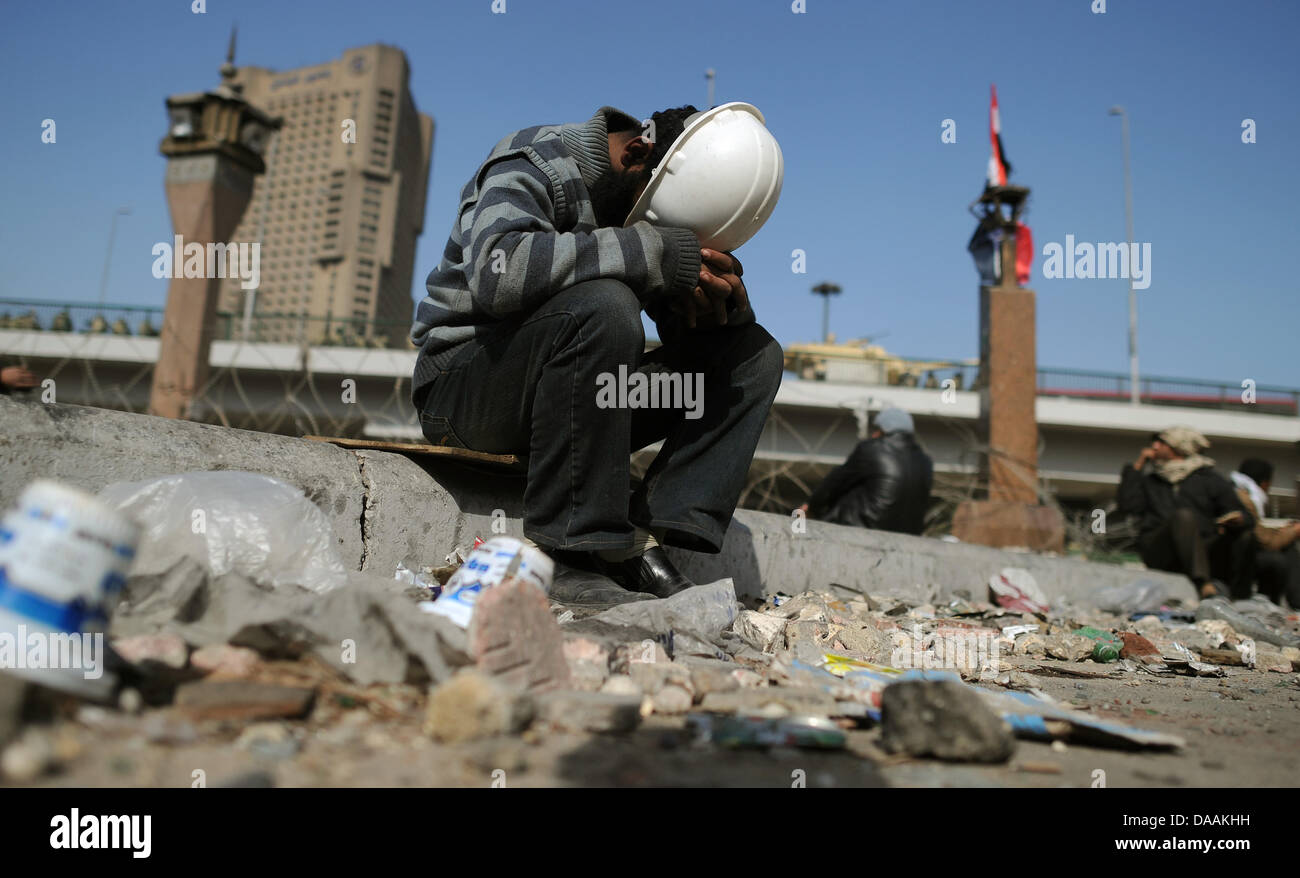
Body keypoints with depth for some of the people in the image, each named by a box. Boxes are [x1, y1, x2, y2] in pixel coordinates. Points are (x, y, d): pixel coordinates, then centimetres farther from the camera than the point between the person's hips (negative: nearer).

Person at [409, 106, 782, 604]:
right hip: (463, 386, -7)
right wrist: (654, 254, -32)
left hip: (580, 390, 7)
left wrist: (720, 293, -19)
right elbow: (496, 271, -34)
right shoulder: (533, 163, -12)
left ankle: (644, 541, -17)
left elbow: (689, 334, 5)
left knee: (756, 354, -4)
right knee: (603, 305, -36)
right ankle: (567, 554, -29)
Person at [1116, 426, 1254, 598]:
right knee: (1184, 516, -30)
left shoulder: (1211, 479, 20)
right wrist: (1137, 467, 11)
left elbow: (1238, 512, 11)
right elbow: (1127, 506, 8)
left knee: (1245, 537, -25)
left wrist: (1238, 520, -14)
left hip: (1202, 551, 1)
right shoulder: (1150, 481, 24)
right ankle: (1203, 585, -48)